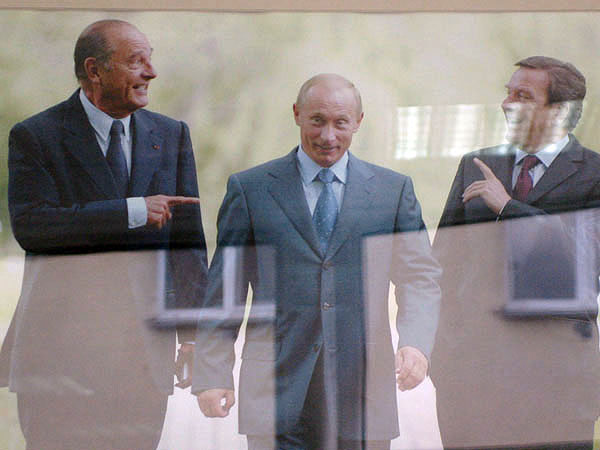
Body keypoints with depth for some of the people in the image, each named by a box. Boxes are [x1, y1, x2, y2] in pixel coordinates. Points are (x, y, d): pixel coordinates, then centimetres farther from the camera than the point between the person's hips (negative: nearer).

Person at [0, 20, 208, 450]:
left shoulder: (172, 135, 11)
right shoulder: (35, 136, -1)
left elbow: (188, 237, 9)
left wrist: (194, 334, 1)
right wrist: (132, 212, -18)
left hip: (145, 342, 3)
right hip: (62, 341, -3)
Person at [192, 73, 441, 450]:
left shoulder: (394, 190, 10)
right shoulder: (249, 189, 6)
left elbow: (421, 279, 8)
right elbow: (224, 289, 6)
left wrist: (416, 343, -11)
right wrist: (213, 375, -1)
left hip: (363, 393, 2)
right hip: (276, 394, -1)